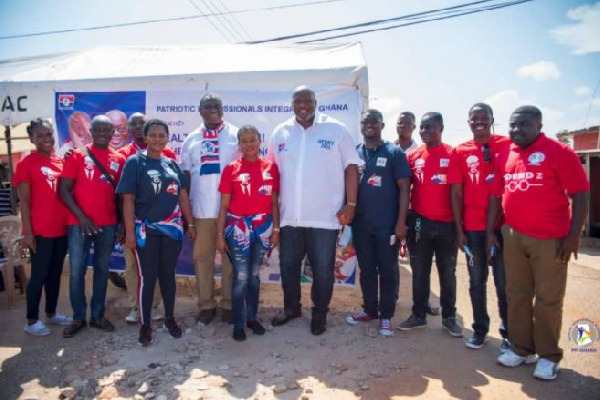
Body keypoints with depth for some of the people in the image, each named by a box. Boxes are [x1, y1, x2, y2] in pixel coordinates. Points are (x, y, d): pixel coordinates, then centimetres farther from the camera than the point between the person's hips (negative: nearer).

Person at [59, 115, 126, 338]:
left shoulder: (119, 159, 8)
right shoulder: (77, 156, 2)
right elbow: (64, 190, -2)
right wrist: (81, 216, -11)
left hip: (108, 224, 2)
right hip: (79, 223, -2)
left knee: (102, 270, 10)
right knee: (76, 272, 2)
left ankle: (98, 316, 23)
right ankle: (78, 318, 18)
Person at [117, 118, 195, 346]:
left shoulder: (173, 164, 9)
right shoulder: (135, 162, -3)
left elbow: (183, 196, 12)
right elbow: (128, 200, -7)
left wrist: (190, 224, 8)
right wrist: (129, 231, -12)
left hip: (172, 229, 4)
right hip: (146, 231, -3)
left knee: (168, 274, 13)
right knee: (147, 277, 3)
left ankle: (170, 318, 27)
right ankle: (144, 325, 17)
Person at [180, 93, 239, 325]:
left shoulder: (236, 136, 3)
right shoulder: (191, 139, 12)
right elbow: (184, 175, 14)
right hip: (201, 209, 3)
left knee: (230, 258, 5)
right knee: (202, 257, 8)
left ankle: (229, 304, 18)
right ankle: (206, 304, 21)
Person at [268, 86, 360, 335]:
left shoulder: (336, 130, -1)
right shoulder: (280, 133, 8)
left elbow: (351, 166, -2)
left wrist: (350, 204, -8)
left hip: (325, 216, -3)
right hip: (289, 216, 4)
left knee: (322, 269, 7)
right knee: (288, 264, 15)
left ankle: (320, 313, 27)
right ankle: (291, 308, 36)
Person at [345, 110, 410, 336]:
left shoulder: (394, 153, -1)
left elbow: (404, 188, -4)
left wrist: (401, 222, -11)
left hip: (387, 224, -3)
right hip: (360, 224, 3)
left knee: (388, 271, 6)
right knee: (366, 270, 13)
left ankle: (386, 316, 19)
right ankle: (369, 310, 29)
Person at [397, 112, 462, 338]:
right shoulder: (413, 156, 5)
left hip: (446, 224, -2)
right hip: (420, 222, 2)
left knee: (447, 272, 10)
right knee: (419, 272, 10)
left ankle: (449, 317, 23)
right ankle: (418, 315, 22)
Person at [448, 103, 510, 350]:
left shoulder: (507, 145, 1)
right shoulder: (460, 152, 4)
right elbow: (456, 193, 4)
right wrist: (459, 230, 0)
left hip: (503, 225, -1)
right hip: (473, 227, 1)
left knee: (504, 280, 6)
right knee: (477, 280, 11)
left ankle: (509, 332, 22)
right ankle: (480, 329, 25)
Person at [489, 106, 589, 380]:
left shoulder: (559, 152, -5)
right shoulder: (505, 157, 9)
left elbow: (580, 195, -7)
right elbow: (496, 195, 12)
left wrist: (573, 236, -12)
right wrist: (490, 231, 9)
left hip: (551, 239, -5)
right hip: (513, 237, 5)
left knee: (548, 300, 5)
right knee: (517, 295, 12)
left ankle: (548, 356, 21)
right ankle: (521, 348, 27)